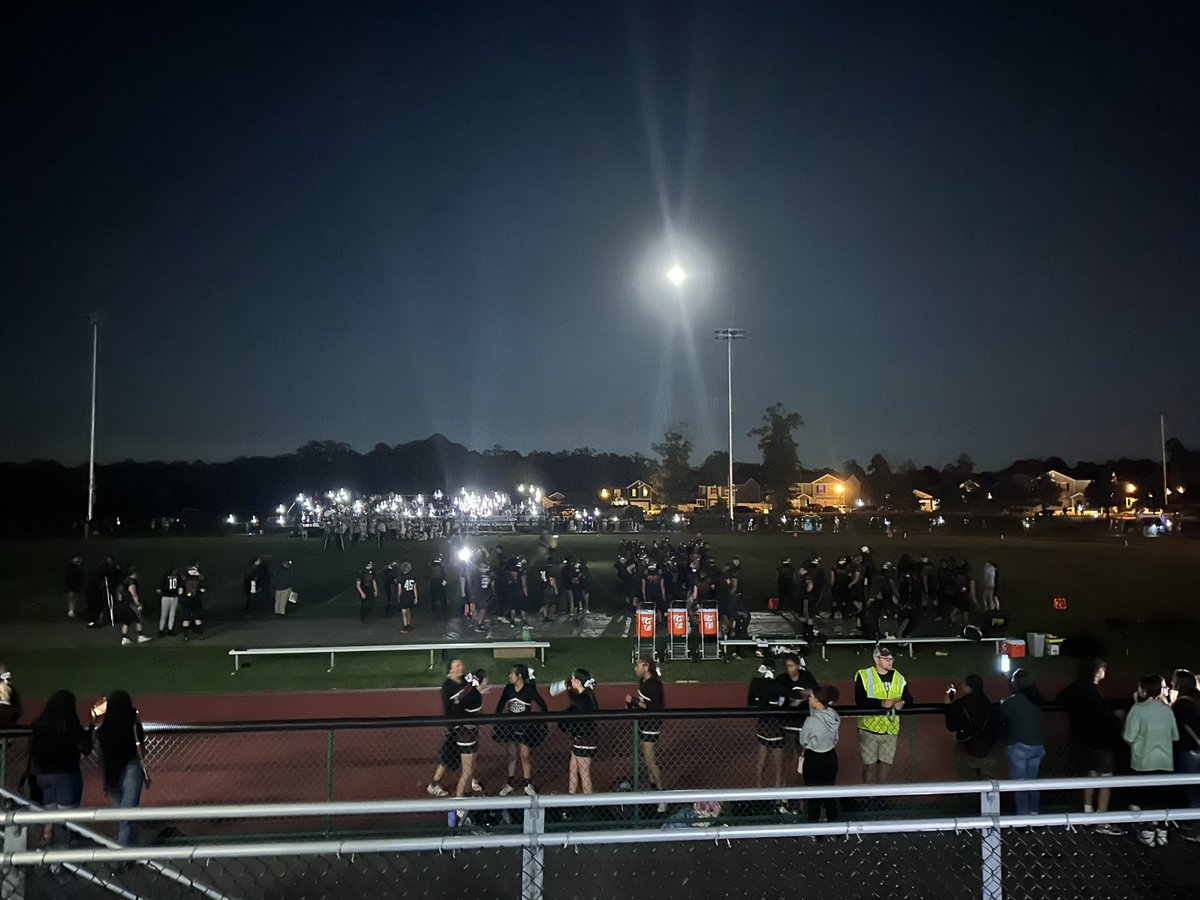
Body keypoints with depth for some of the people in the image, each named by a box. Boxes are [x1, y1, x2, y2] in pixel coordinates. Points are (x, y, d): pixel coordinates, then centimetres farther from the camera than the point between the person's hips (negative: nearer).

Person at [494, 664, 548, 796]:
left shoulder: (529, 689, -16)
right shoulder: (508, 688, -6)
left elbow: (542, 705, -8)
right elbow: (500, 706, 4)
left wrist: (542, 723, -7)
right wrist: (496, 724, 5)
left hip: (526, 727, -3)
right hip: (510, 726, 3)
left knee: (525, 756, 3)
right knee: (512, 755, 11)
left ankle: (527, 784, 19)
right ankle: (510, 784, 24)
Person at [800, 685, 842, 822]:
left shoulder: (811, 721, -25)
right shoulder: (835, 716, -10)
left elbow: (803, 743, -8)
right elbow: (836, 740, 5)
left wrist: (801, 755, 9)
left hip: (813, 759, -5)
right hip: (830, 758, 5)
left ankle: (814, 822, 22)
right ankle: (833, 820, 31)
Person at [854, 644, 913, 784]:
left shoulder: (898, 678, 6)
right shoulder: (863, 675, -6)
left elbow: (909, 699, 7)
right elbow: (859, 701, -17)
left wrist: (903, 703, -16)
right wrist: (881, 703, -28)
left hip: (890, 729, 4)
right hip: (869, 728, -4)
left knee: (886, 763, 11)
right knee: (870, 764, 3)